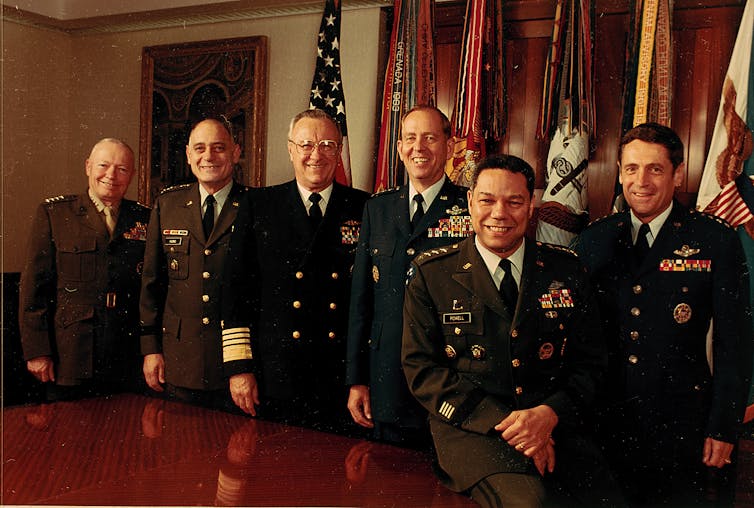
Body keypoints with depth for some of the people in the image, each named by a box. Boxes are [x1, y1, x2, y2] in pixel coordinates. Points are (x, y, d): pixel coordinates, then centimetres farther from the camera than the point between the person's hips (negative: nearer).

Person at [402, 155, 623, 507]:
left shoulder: (565, 269, 9)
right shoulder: (431, 273, 2)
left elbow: (590, 360, 10)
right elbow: (420, 368, -2)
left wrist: (550, 413, -11)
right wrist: (503, 422, -13)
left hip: (555, 423, 3)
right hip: (470, 426, -3)